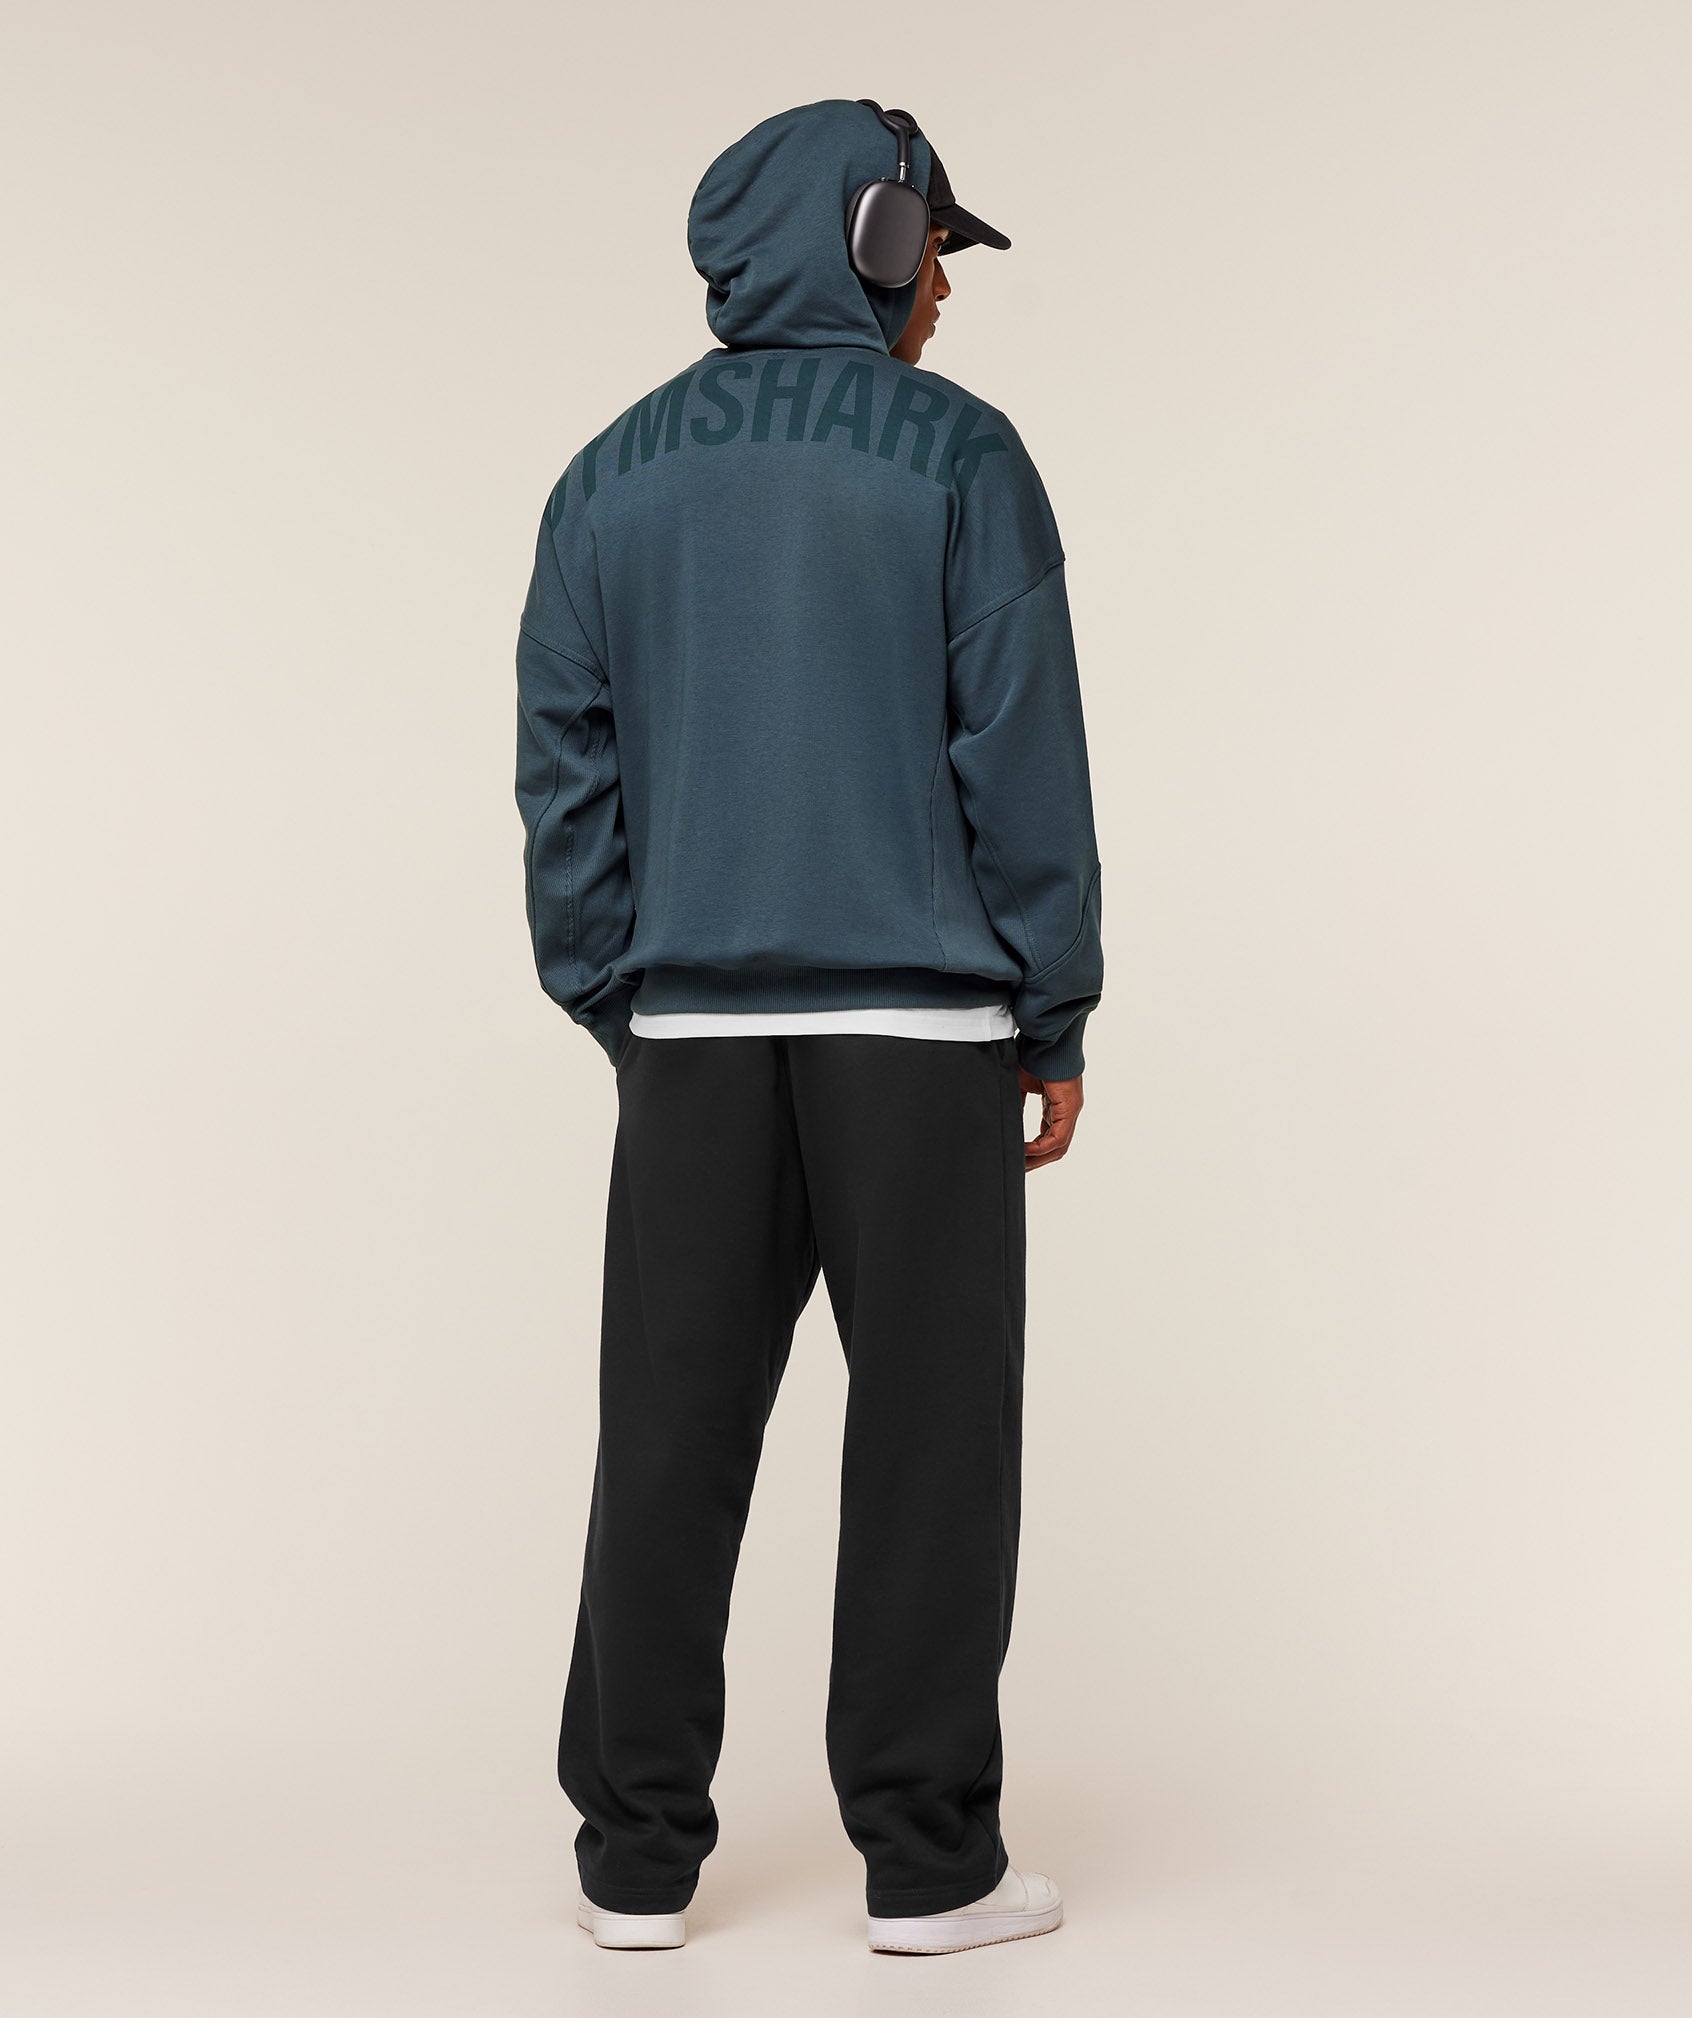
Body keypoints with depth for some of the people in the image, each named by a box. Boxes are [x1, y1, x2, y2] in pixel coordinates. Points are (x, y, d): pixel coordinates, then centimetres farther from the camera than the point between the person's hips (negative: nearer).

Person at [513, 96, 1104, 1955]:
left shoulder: (612, 477, 10)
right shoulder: (956, 455, -2)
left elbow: (566, 779, 8)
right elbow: (1023, 757, -6)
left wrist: (620, 1016, 13)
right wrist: (1055, 1024, 0)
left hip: (694, 1029, 4)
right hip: (923, 1023, -3)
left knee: (670, 1440, 8)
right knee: (930, 1436, 4)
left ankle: (637, 1856, 14)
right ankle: (927, 1861, 9)